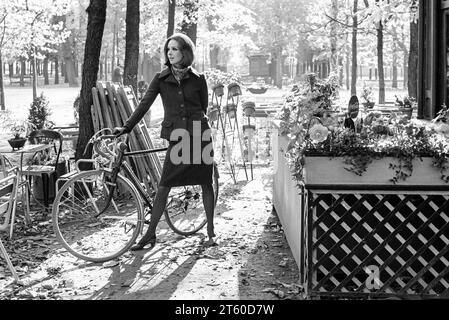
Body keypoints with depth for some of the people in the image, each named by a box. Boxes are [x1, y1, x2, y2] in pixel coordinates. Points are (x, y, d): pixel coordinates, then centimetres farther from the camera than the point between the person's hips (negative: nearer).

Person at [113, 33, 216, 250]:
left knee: (206, 183, 5)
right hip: (176, 138, 1)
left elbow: (204, 106, 11)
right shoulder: (161, 79, 3)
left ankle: (210, 231, 18)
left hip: (200, 136, 0)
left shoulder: (198, 79, 1)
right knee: (163, 186, -2)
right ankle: (150, 234, 5)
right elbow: (145, 104, -3)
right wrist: (126, 127, -11)